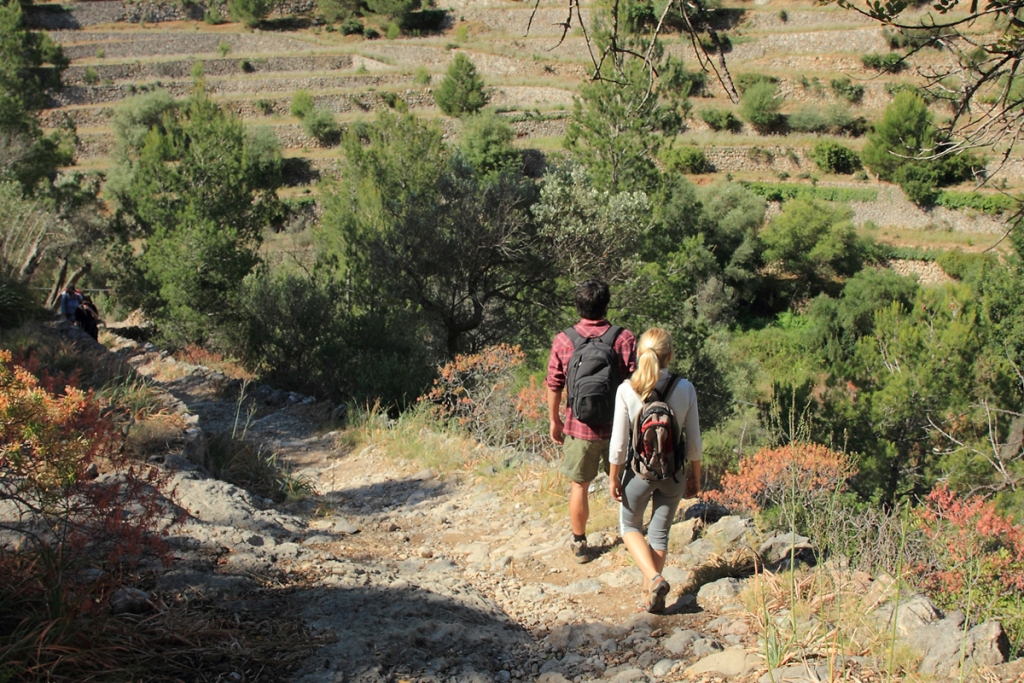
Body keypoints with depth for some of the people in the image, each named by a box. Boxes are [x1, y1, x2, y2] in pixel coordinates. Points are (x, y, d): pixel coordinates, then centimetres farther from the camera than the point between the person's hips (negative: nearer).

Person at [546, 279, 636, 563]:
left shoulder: (563, 341, -7)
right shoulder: (624, 339, -11)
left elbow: (554, 386, 0)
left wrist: (554, 420, 13)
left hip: (579, 426, 0)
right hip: (618, 426, 0)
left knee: (579, 486, 14)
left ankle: (579, 544, 24)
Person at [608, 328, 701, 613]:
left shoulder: (627, 390, -15)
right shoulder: (685, 389, -10)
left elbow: (619, 440, -11)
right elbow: (693, 439, -2)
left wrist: (613, 477, 2)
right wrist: (695, 476, 11)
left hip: (639, 471, -2)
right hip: (674, 472, 2)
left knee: (630, 526, 19)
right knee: (660, 532, 17)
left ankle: (654, 578, -1)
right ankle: (650, 591, 24)